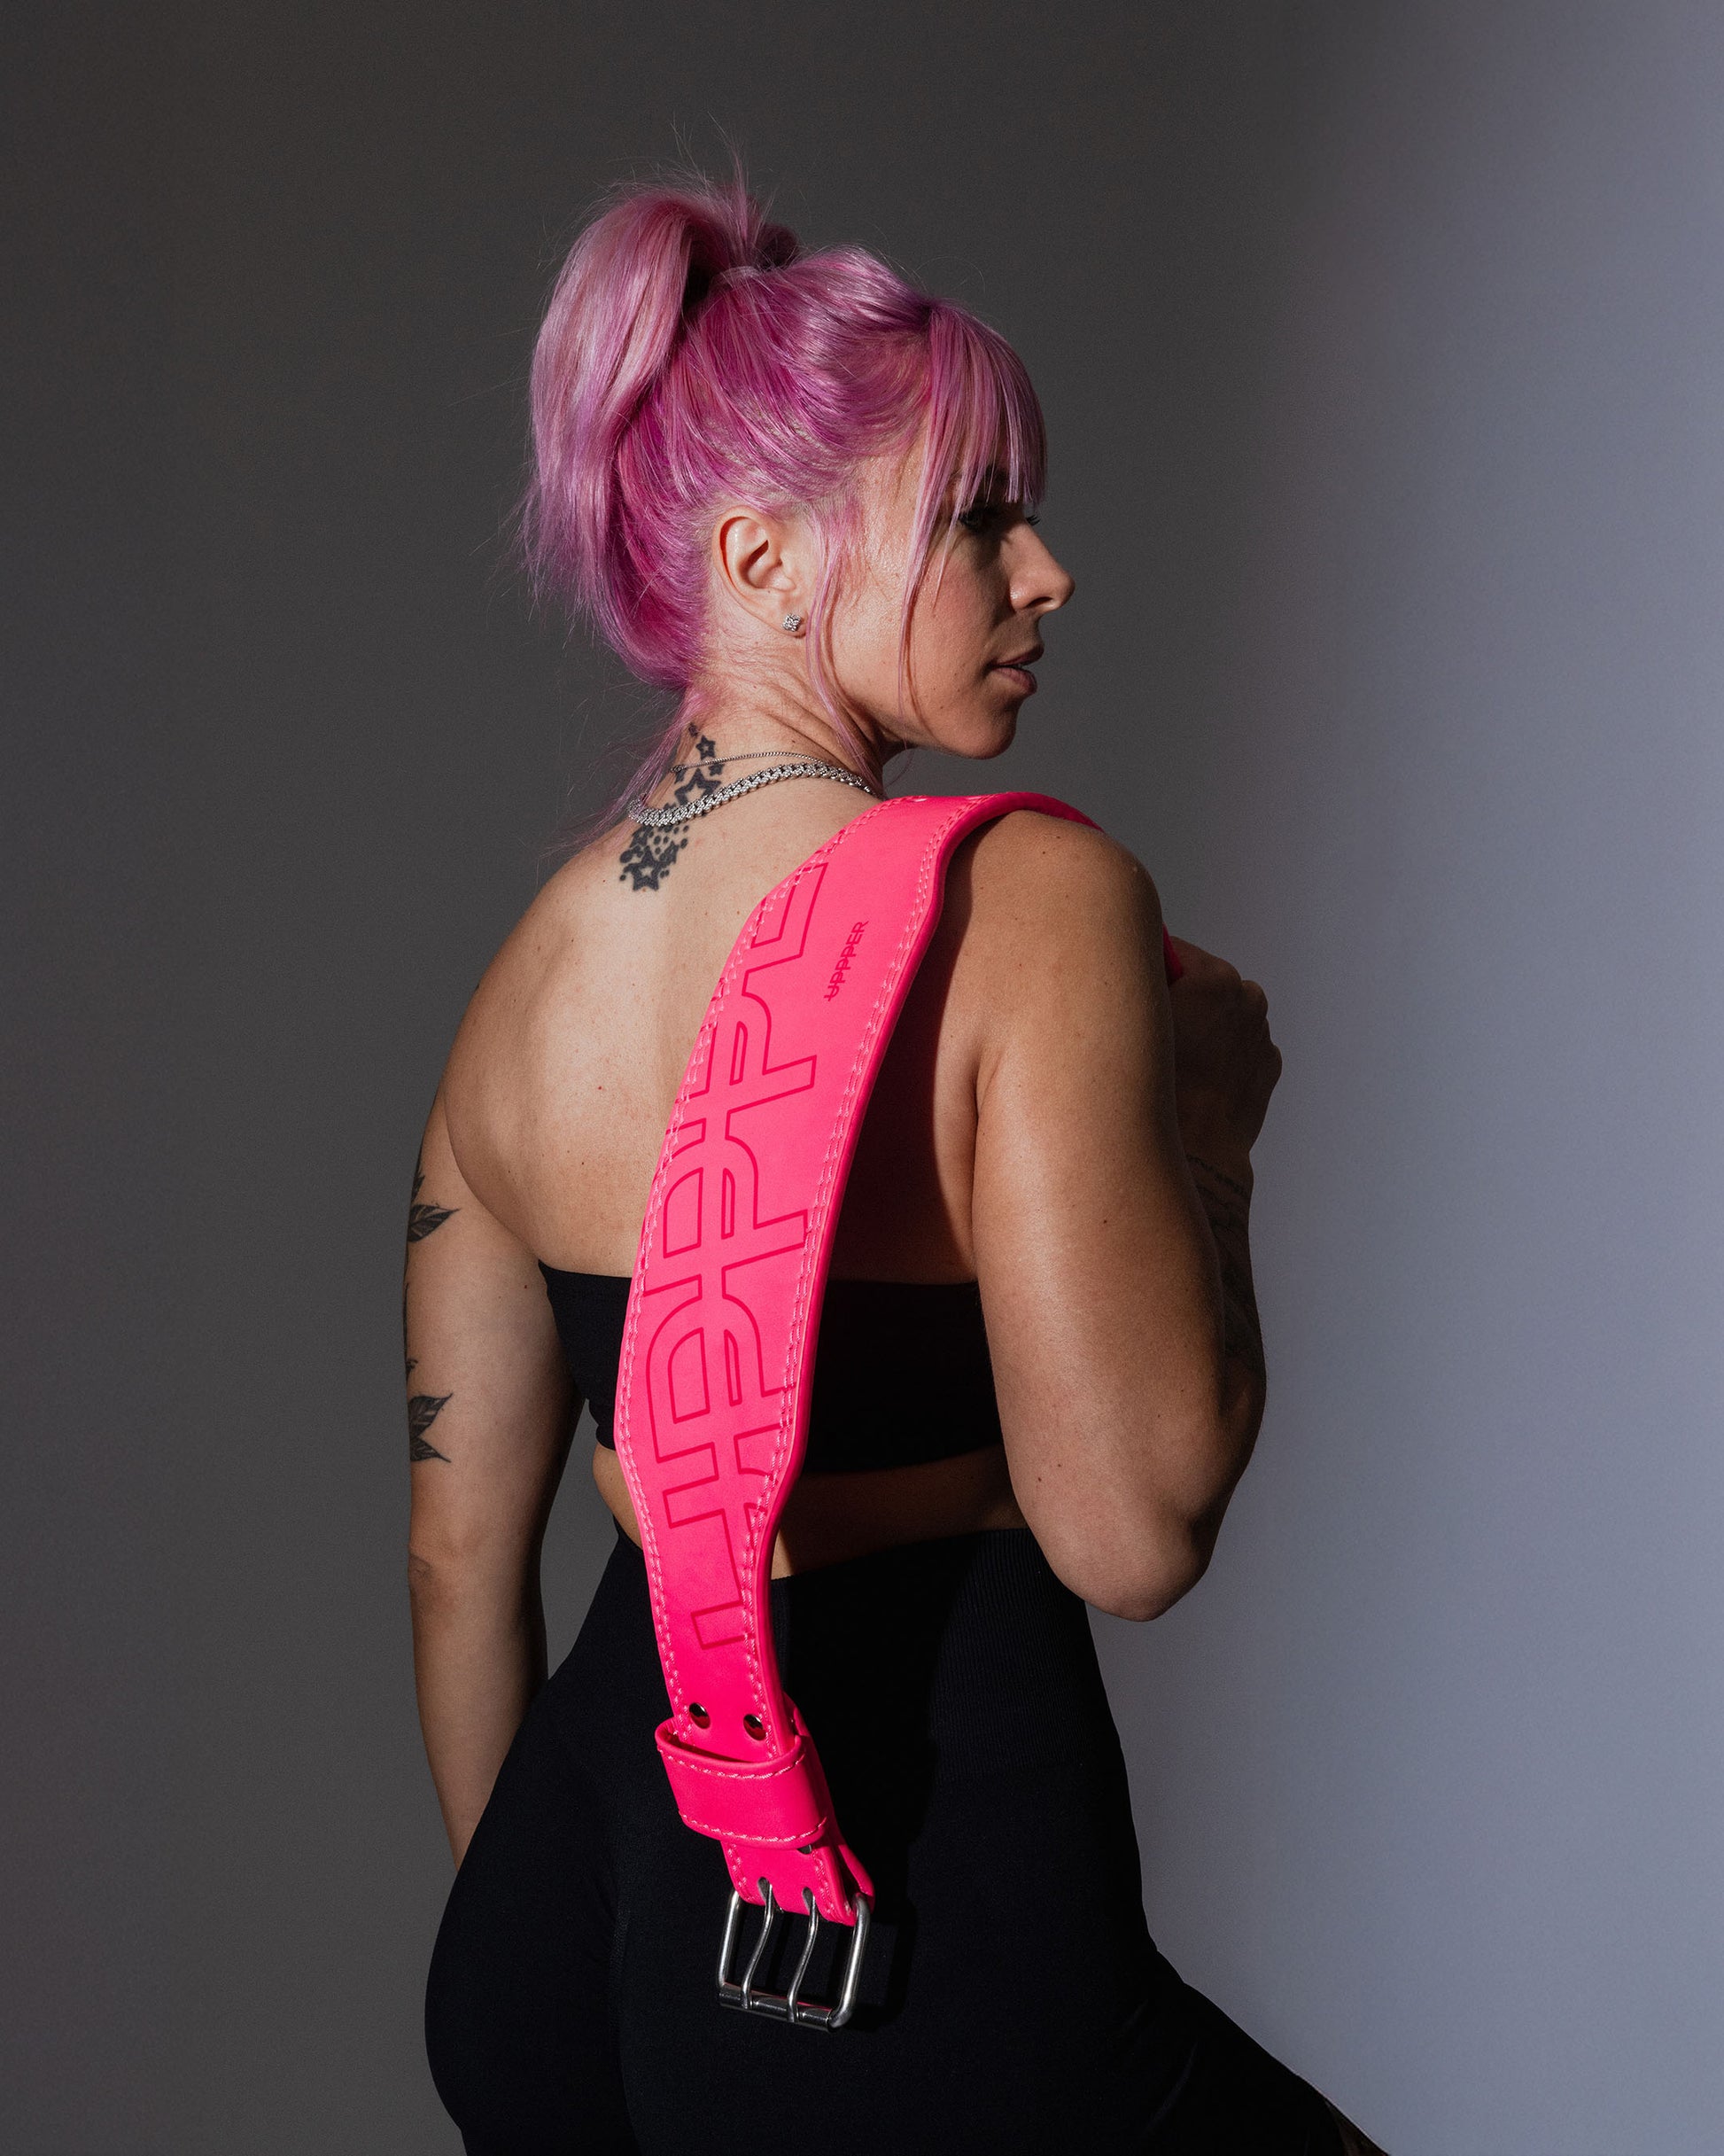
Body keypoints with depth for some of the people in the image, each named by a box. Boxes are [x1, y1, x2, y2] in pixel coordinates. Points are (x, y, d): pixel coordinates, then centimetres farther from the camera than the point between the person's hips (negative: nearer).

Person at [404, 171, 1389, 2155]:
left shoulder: (526, 974, 5)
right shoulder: (1031, 896, -15)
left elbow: (458, 1552, 12)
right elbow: (1130, 1528, -21)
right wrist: (1210, 1123, -5)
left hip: (600, 1847, 7)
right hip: (917, 1928, -6)